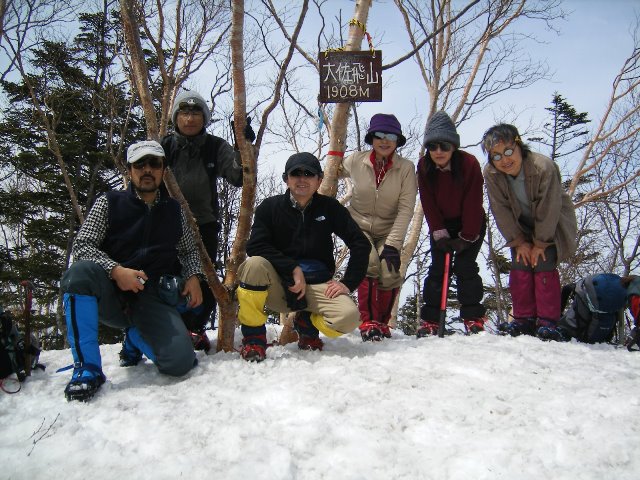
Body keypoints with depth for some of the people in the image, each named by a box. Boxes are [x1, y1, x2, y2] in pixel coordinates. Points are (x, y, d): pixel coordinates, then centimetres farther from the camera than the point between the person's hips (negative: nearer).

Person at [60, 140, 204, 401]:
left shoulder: (174, 210, 12)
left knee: (180, 362, -21)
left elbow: (189, 250, 23)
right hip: (110, 294, -1)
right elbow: (81, 246, -5)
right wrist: (115, 270, -22)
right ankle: (87, 368, -23)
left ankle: (135, 338, 15)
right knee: (81, 271, -35)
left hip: (154, 298, 2)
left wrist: (193, 276, 1)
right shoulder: (109, 203, 3)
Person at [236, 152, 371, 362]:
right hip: (277, 286, -1)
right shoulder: (270, 207, -1)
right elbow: (256, 247, -12)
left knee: (348, 317, -27)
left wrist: (348, 283, -10)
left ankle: (307, 324, 10)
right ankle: (253, 338, -15)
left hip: (316, 285, 1)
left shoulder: (330, 208, 2)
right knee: (254, 264, -33)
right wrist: (293, 268, -20)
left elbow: (360, 244, -1)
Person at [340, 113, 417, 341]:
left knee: (390, 275, -16)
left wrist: (393, 244, -23)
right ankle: (368, 322, -9)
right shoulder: (356, 161, -11)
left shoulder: (406, 168, -13)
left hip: (389, 231, 0)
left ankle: (382, 322, 10)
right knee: (370, 265, -24)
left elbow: (406, 209, -17)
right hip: (359, 226, 0)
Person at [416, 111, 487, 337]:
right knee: (437, 268, -3)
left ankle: (474, 318, -2)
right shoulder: (424, 166, -15)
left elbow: (473, 204, -20)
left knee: (465, 266, -10)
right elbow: (428, 203, -12)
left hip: (471, 225, -2)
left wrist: (466, 238, -20)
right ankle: (429, 320, -1)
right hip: (441, 225, 3)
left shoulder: (469, 163, -24)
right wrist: (440, 234, -17)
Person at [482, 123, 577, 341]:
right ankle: (524, 319, 2)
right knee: (519, 267, -6)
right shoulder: (491, 173, -22)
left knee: (544, 265, -15)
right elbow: (501, 211, -15)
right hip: (521, 227, 4)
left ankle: (547, 322, -8)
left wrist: (540, 243, -20)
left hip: (552, 225, -3)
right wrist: (519, 242, -14)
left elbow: (548, 210, -26)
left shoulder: (544, 167, -33)